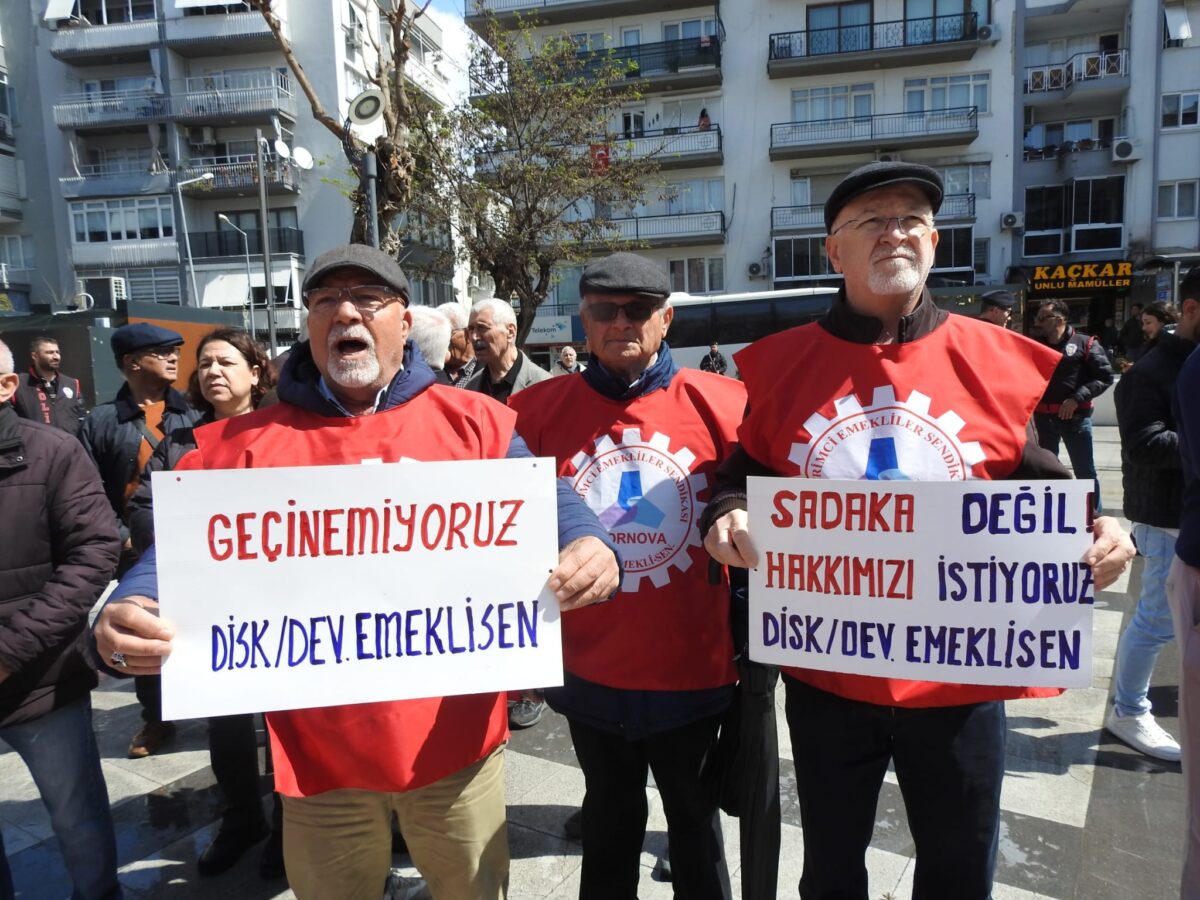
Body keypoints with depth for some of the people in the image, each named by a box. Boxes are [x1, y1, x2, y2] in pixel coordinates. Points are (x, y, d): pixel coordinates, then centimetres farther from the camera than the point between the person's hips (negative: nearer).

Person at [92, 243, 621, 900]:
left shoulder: (473, 422, -1)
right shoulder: (248, 442, 1)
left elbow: (548, 502, -6)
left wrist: (590, 548, -28)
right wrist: (129, 611, -25)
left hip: (457, 737, 0)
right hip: (318, 753, 1)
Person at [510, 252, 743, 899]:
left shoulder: (723, 405, -10)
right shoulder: (537, 410, -6)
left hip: (693, 669, -1)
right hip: (590, 671, 2)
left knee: (695, 822, 20)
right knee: (609, 823, 23)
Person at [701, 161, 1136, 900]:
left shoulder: (997, 359, -3)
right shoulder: (782, 363, -3)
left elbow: (1040, 495, 5)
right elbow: (744, 477, 4)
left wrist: (1090, 536, -15)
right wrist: (727, 518, -17)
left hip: (961, 675, 1)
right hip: (825, 674, 0)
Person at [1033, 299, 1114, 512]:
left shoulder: (1084, 344, -3)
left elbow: (1105, 376, -7)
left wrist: (1076, 398, -16)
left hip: (1075, 416, -4)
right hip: (1043, 417, 4)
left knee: (1085, 470, 4)